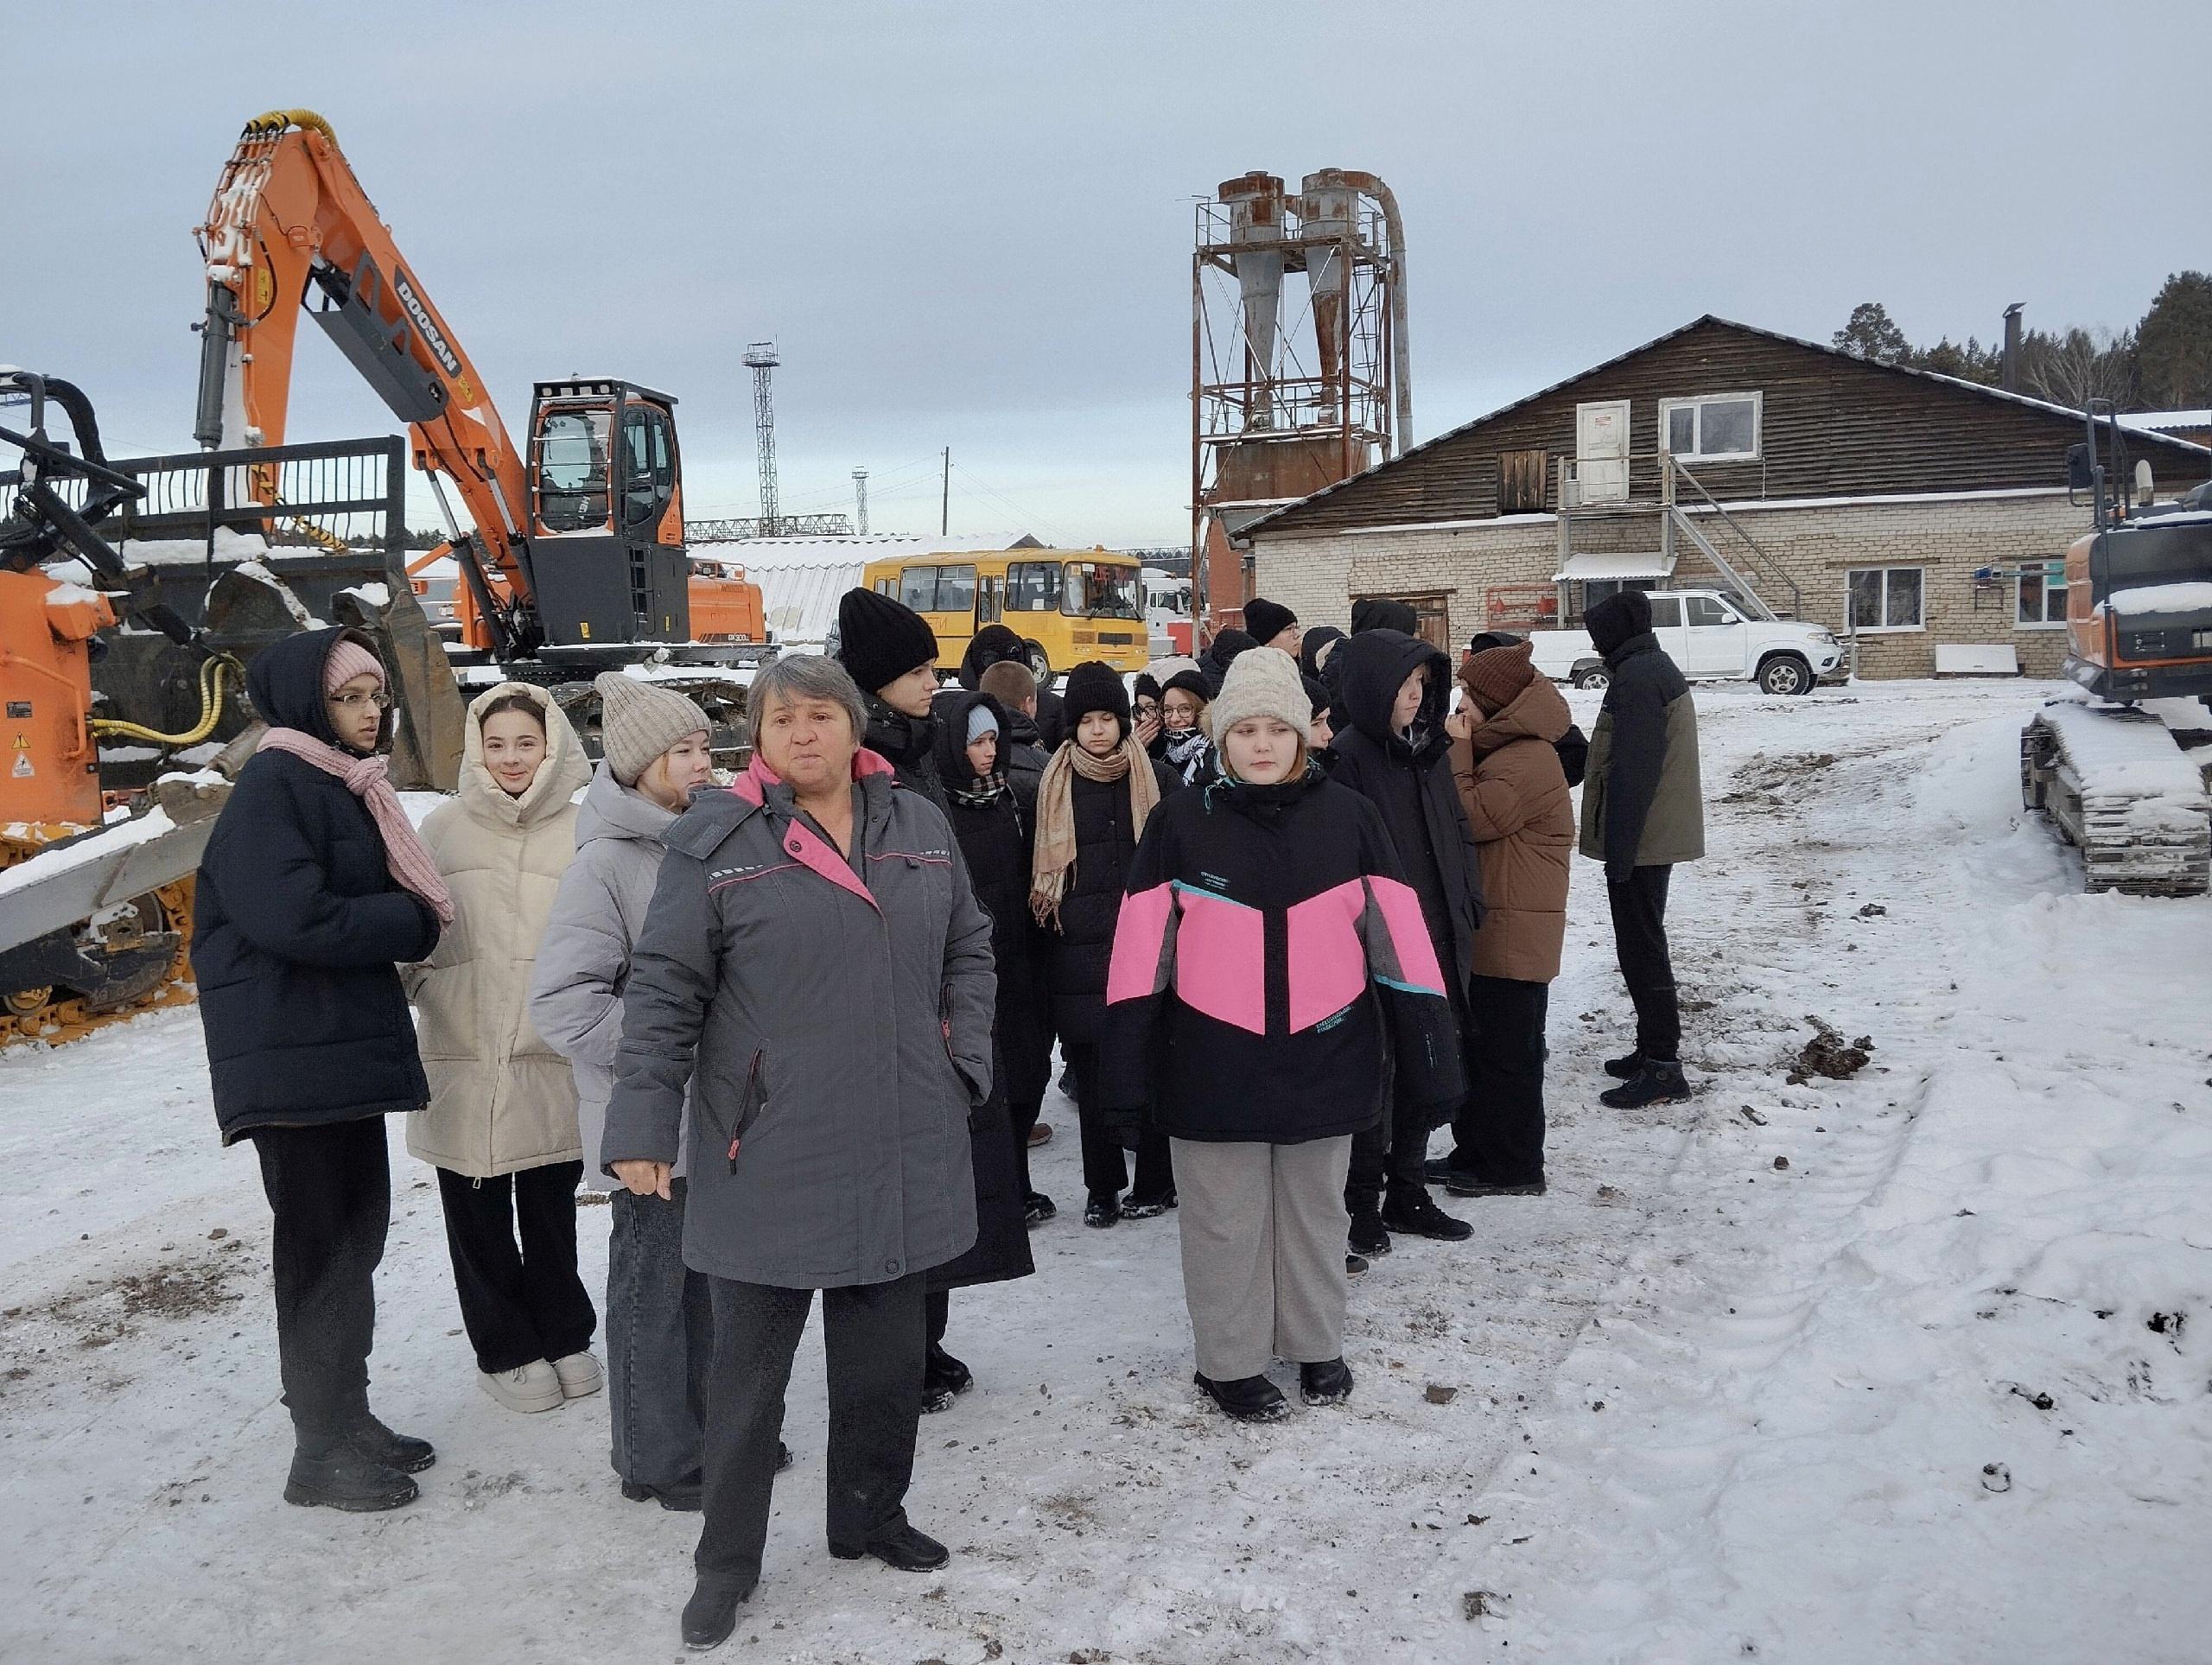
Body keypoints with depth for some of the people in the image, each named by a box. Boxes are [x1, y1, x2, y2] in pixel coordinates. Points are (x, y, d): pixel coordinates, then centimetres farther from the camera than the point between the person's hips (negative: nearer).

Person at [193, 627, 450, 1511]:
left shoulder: (349, 789, 16)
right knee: (320, 1245, -2)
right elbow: (296, 916, -23)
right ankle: (322, 1448, 8)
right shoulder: (272, 786, -12)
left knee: (356, 1232, 14)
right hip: (291, 1056, -9)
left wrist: (412, 919, -5)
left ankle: (349, 1416, 26)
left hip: (349, 1045, 9)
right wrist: (413, 921, -10)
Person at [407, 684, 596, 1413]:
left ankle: (564, 1336, 31)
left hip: (553, 1054, -1)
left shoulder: (581, 830, -2)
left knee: (550, 1206, 14)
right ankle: (505, 1350, 26)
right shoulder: (444, 827, 2)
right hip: (462, 1055, 1)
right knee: (478, 1214, 10)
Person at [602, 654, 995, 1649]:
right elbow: (664, 990, -7)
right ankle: (726, 1560, 23)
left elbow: (966, 951, 16)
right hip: (767, 1156, -4)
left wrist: (964, 1065, 7)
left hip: (902, 1151, 4)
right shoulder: (715, 839, -6)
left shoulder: (919, 825, 7)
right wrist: (641, 1127, -10)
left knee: (887, 1351, 15)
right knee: (749, 1362, 6)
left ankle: (870, 1515, 36)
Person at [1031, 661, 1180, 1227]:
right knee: (1092, 1077, 6)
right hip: (1078, 953, 1)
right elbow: (1038, 873, 12)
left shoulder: (1158, 781, 3)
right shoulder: (1053, 788, 6)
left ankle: (1155, 1183, 17)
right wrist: (1049, 920, 6)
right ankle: (1102, 1187, 18)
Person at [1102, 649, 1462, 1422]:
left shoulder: (1347, 817, 0)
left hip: (1325, 1053, 2)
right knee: (1227, 1219, 7)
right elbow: (1144, 951, -1)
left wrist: (1428, 1047, -1)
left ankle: (1316, 1344, 34)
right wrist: (1129, 1057, -3)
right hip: (1216, 1059, -1)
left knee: (1315, 1210, 16)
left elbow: (1397, 938, 1)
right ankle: (1229, 1361, 24)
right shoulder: (1181, 822, -3)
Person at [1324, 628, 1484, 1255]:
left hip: (1437, 944, 7)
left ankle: (1407, 1191, 29)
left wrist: (1468, 907, 9)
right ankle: (1362, 1204, 15)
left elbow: (1458, 832, 16)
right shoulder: (1347, 758, -14)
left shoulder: (1430, 749, 9)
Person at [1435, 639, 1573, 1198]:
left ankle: (1513, 1168, 9)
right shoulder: (1506, 750, 16)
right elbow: (1473, 820, 15)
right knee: (1481, 1041, 17)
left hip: (1513, 933, -11)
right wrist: (1463, 751, 4)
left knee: (1506, 1050, -1)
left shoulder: (1527, 760, -18)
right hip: (1491, 927, 11)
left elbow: (1473, 820, -20)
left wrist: (1459, 753, -14)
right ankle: (1476, 1152, 27)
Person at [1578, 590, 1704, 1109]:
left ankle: (1662, 1068, -3)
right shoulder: (1659, 668, 16)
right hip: (1660, 835, 10)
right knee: (1644, 946, 17)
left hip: (1638, 840, -10)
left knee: (1640, 949, -6)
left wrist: (1618, 848, -20)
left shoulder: (1635, 678, -17)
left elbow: (1631, 771, -22)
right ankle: (1654, 1051, 24)